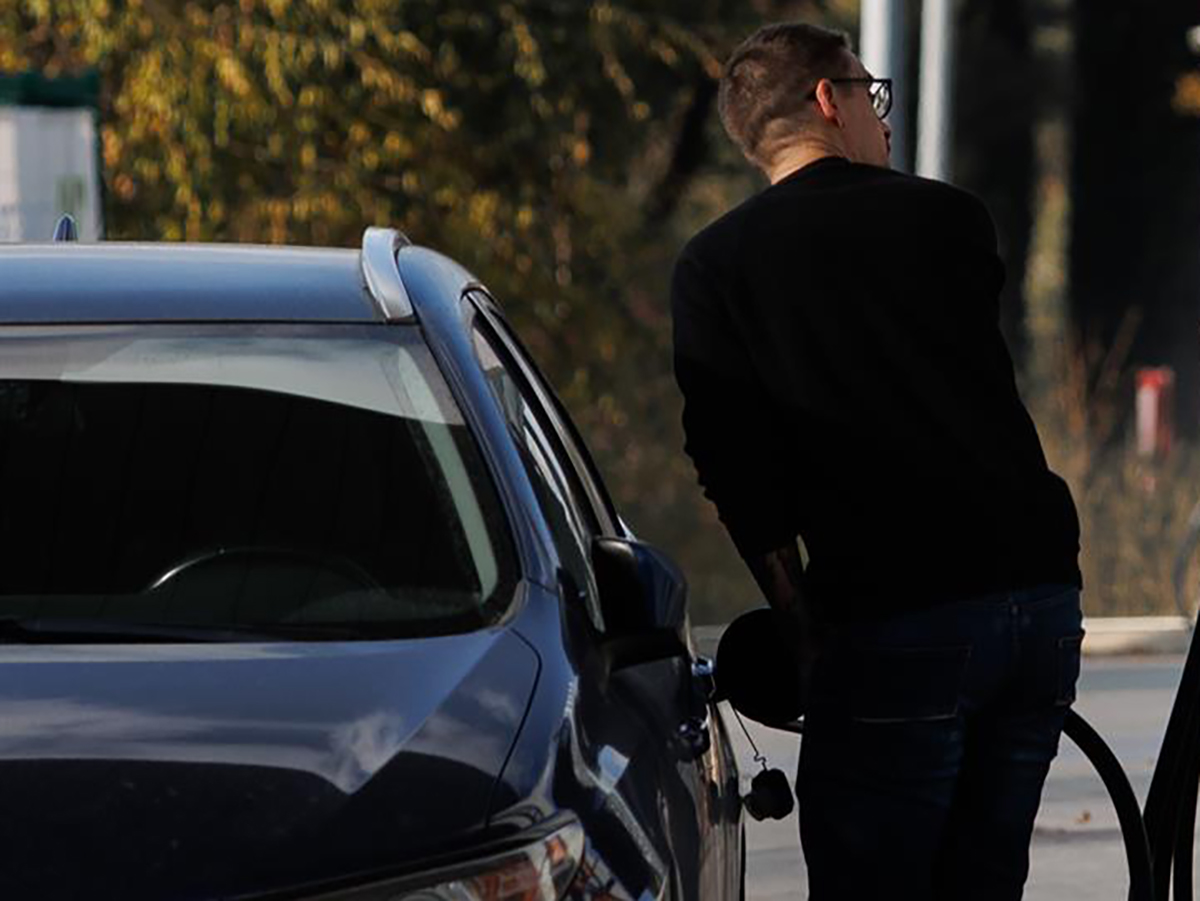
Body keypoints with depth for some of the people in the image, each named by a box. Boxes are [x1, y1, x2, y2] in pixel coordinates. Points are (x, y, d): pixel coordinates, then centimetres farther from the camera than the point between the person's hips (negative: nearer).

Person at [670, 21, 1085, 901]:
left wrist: (804, 627, 9)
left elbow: (740, 476, 1)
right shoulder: (955, 219, 12)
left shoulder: (716, 266, 3)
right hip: (1043, 593, 4)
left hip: (893, 627, -4)